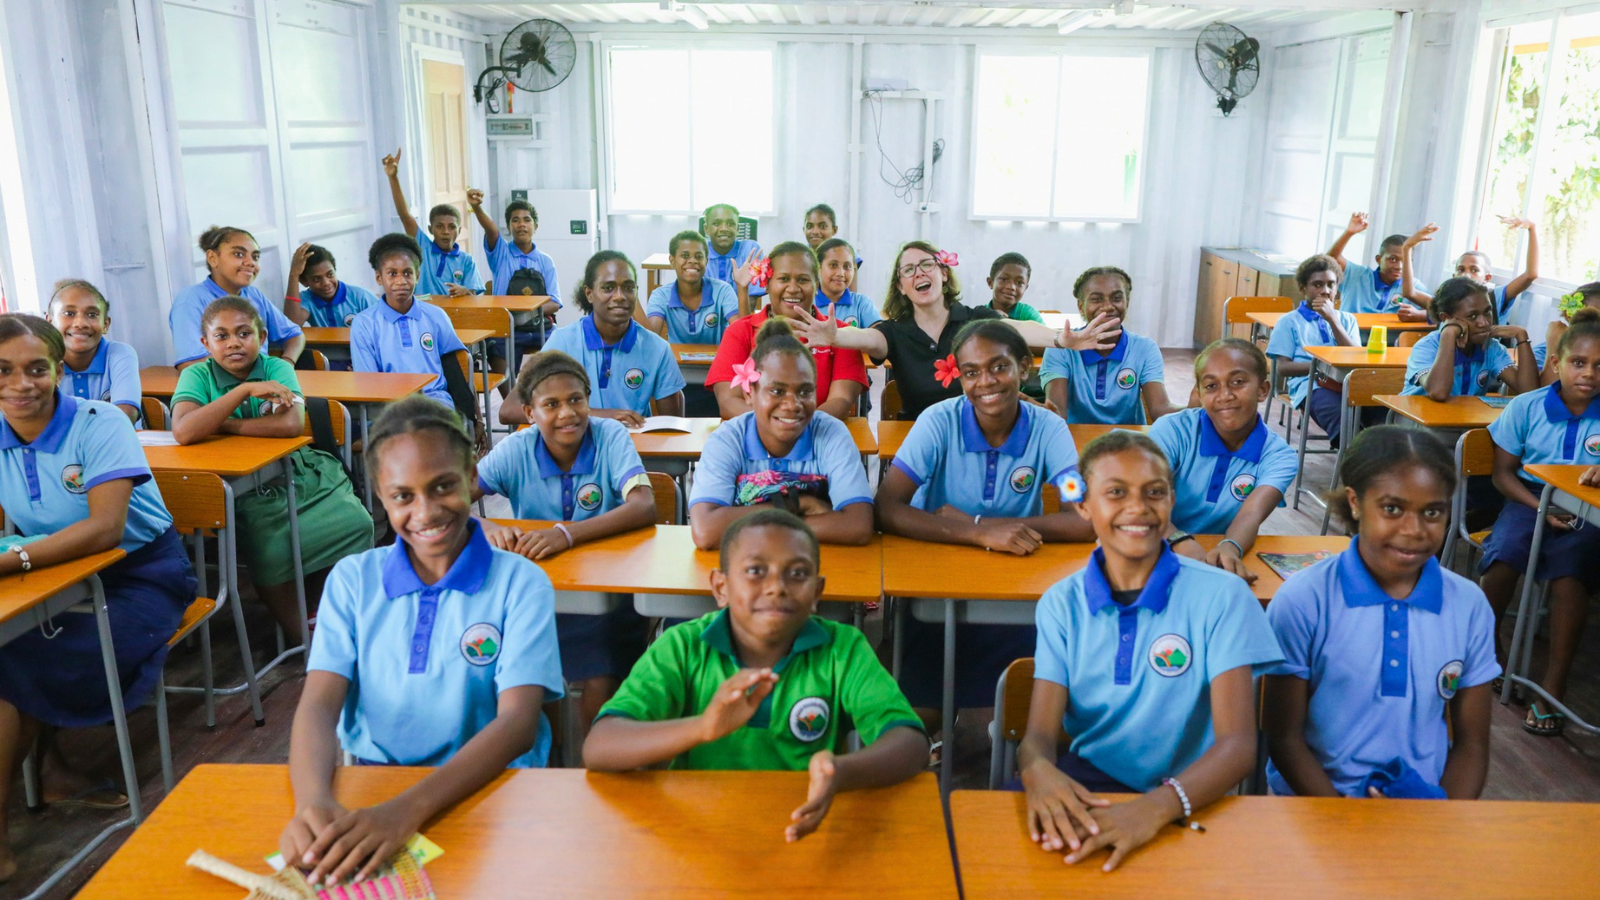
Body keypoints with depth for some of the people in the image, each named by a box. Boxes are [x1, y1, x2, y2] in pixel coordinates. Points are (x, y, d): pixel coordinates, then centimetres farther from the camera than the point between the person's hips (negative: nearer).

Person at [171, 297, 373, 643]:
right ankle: (302, 635, -1)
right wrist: (246, 390, -24)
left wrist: (222, 424, -18)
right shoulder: (198, 376, -3)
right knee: (272, 552, -30)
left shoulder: (277, 368, -2)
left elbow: (292, 424, -22)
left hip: (304, 476, 2)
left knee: (355, 522, -21)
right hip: (248, 495, -2)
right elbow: (184, 432, -25)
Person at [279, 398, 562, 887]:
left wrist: (406, 810, -32)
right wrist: (313, 801, -29)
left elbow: (518, 721, -16)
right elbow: (318, 704, -7)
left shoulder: (520, 583, -5)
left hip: (488, 788, -2)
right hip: (374, 784, 2)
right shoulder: (352, 580, 4)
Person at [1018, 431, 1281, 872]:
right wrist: (1038, 770, -32)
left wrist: (1155, 806, -36)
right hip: (1084, 786, 2)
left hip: (1184, 801, -2)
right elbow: (1040, 733, -5)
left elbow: (1238, 744, -15)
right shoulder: (1061, 603, 3)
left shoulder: (1221, 596, -6)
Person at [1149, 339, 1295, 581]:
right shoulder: (1173, 431, -7)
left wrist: (1230, 548, -45)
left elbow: (1252, 513, -22)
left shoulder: (1278, 457, -3)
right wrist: (1182, 543, -42)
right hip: (1166, 554, -1)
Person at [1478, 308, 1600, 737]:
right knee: (1504, 555, -30)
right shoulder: (1527, 406, 0)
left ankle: (1554, 680, -19)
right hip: (1531, 499, 1)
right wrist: (1540, 507, -11)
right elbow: (1503, 472, 4)